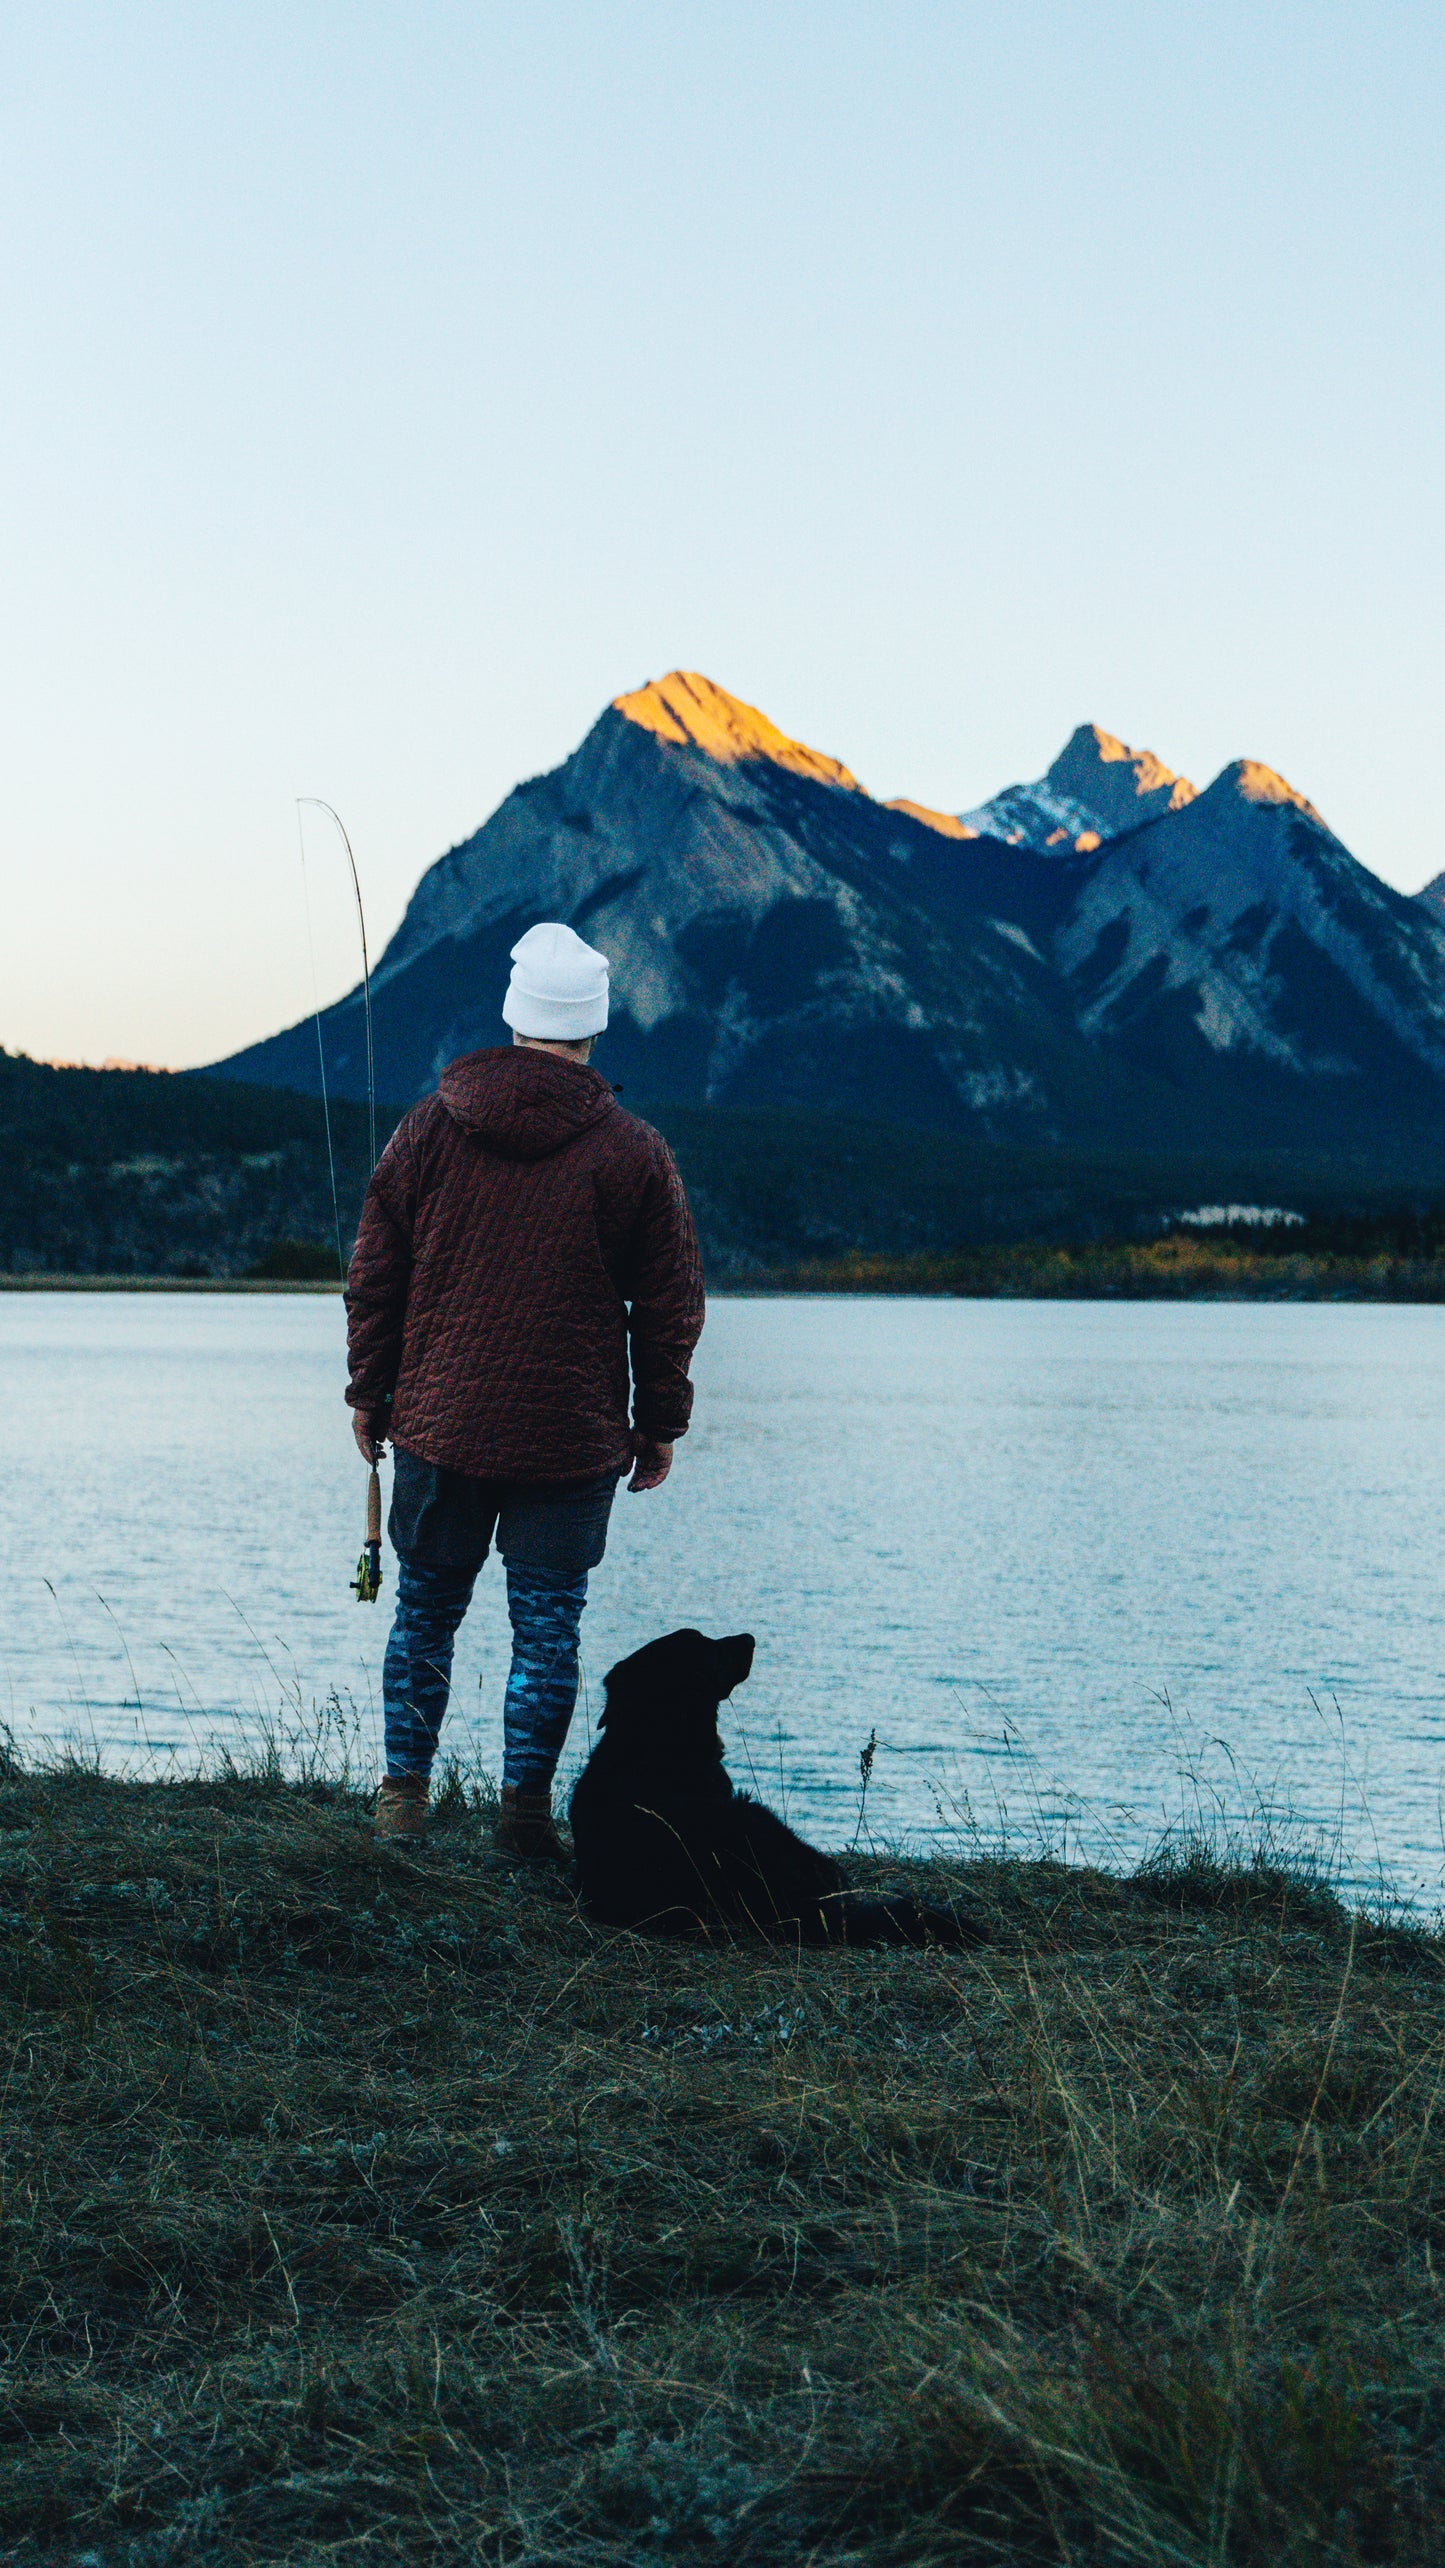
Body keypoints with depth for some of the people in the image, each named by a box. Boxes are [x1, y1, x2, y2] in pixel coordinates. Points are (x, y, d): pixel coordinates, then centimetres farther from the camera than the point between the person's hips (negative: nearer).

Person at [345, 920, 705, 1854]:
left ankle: (404, 1792, 17)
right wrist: (660, 1427, 9)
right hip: (573, 1442, -2)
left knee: (426, 1608, 14)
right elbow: (671, 1307, -1)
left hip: (439, 1427, 2)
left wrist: (371, 1392, 14)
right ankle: (527, 1805, 7)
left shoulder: (430, 1127, 0)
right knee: (547, 1622, 6)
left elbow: (374, 1277, 4)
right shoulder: (635, 1153, -5)